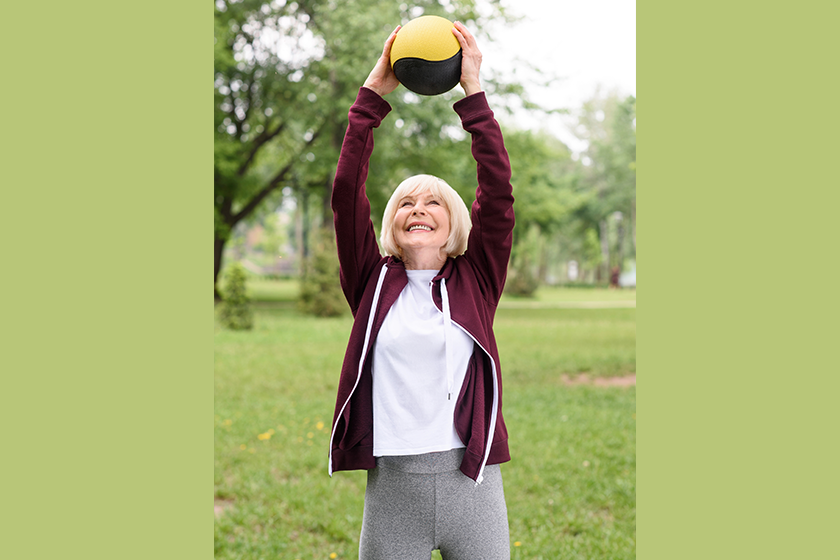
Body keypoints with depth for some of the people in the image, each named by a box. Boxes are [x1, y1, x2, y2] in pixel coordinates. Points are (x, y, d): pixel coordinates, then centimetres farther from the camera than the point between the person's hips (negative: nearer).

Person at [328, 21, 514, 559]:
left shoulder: (475, 284, 6)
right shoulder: (375, 284, 7)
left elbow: (498, 192, -2)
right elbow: (347, 192, -1)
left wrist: (473, 92, -4)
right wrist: (374, 92, -2)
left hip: (471, 481, 0)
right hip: (392, 487, 0)